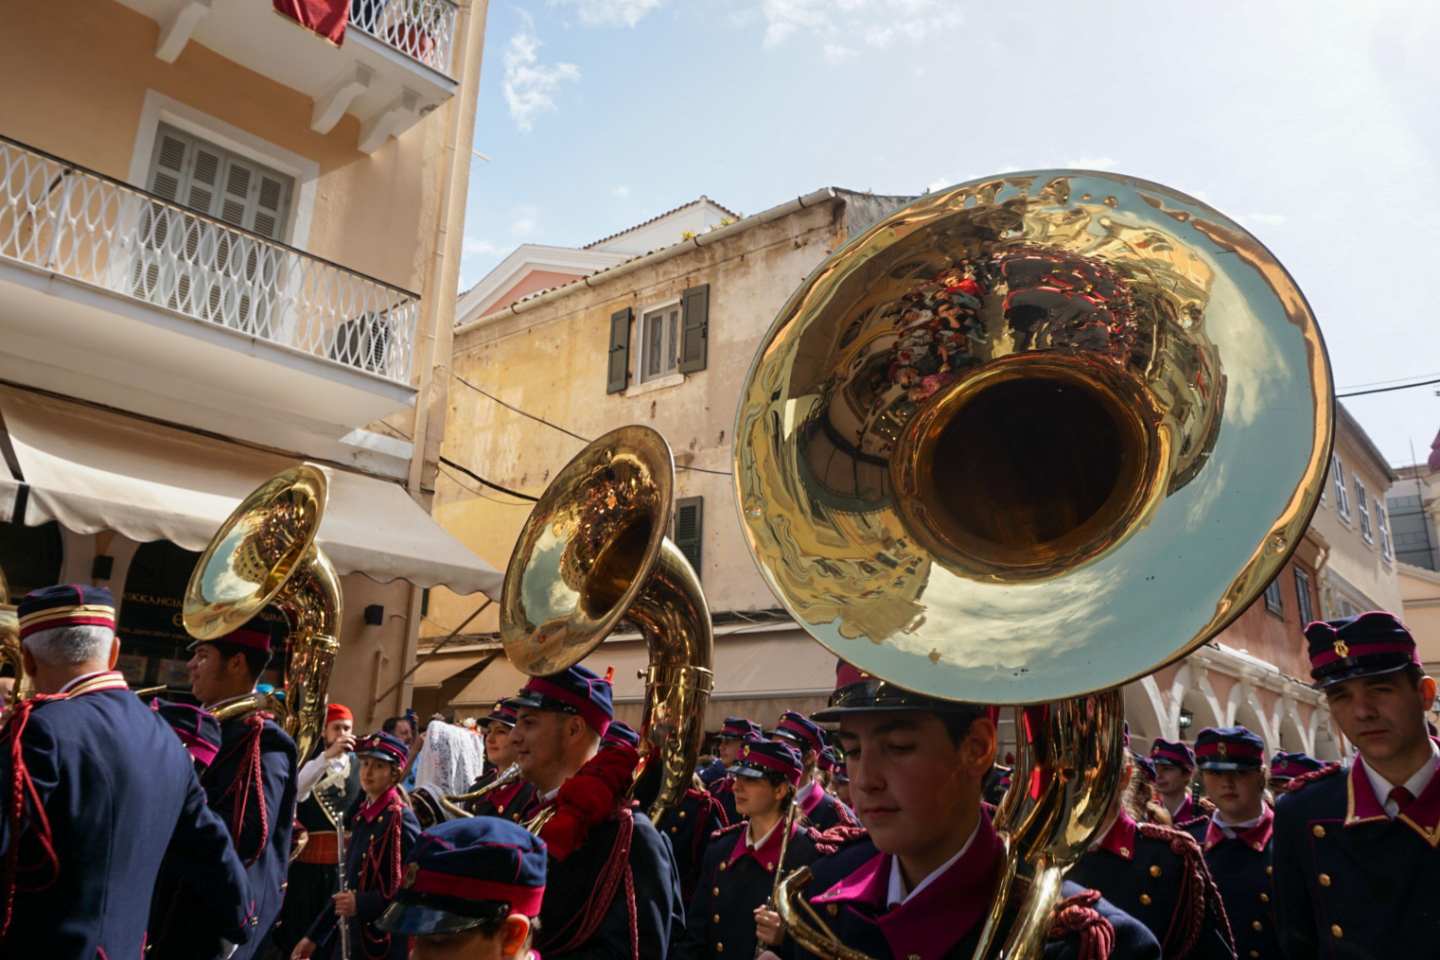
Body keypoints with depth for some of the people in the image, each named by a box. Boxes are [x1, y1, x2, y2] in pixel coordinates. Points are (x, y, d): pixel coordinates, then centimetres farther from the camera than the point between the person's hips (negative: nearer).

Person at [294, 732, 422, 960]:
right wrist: (314, 936, 15)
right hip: (349, 937, 7)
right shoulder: (360, 816, 10)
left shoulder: (401, 819, -13)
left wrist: (361, 904, -24)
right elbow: (348, 884, 16)